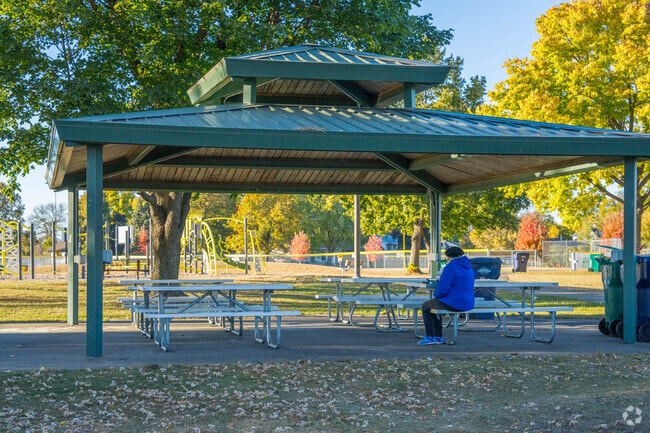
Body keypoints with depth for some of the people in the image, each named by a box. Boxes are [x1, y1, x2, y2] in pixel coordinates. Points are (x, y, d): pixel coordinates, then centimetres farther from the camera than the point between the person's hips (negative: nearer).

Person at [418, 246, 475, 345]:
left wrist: (436, 294, 3)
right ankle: (438, 337, 30)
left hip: (454, 304, -9)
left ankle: (430, 337, 12)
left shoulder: (450, 267, -13)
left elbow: (443, 288, -18)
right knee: (435, 304, 31)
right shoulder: (468, 267, 14)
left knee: (426, 306, 13)